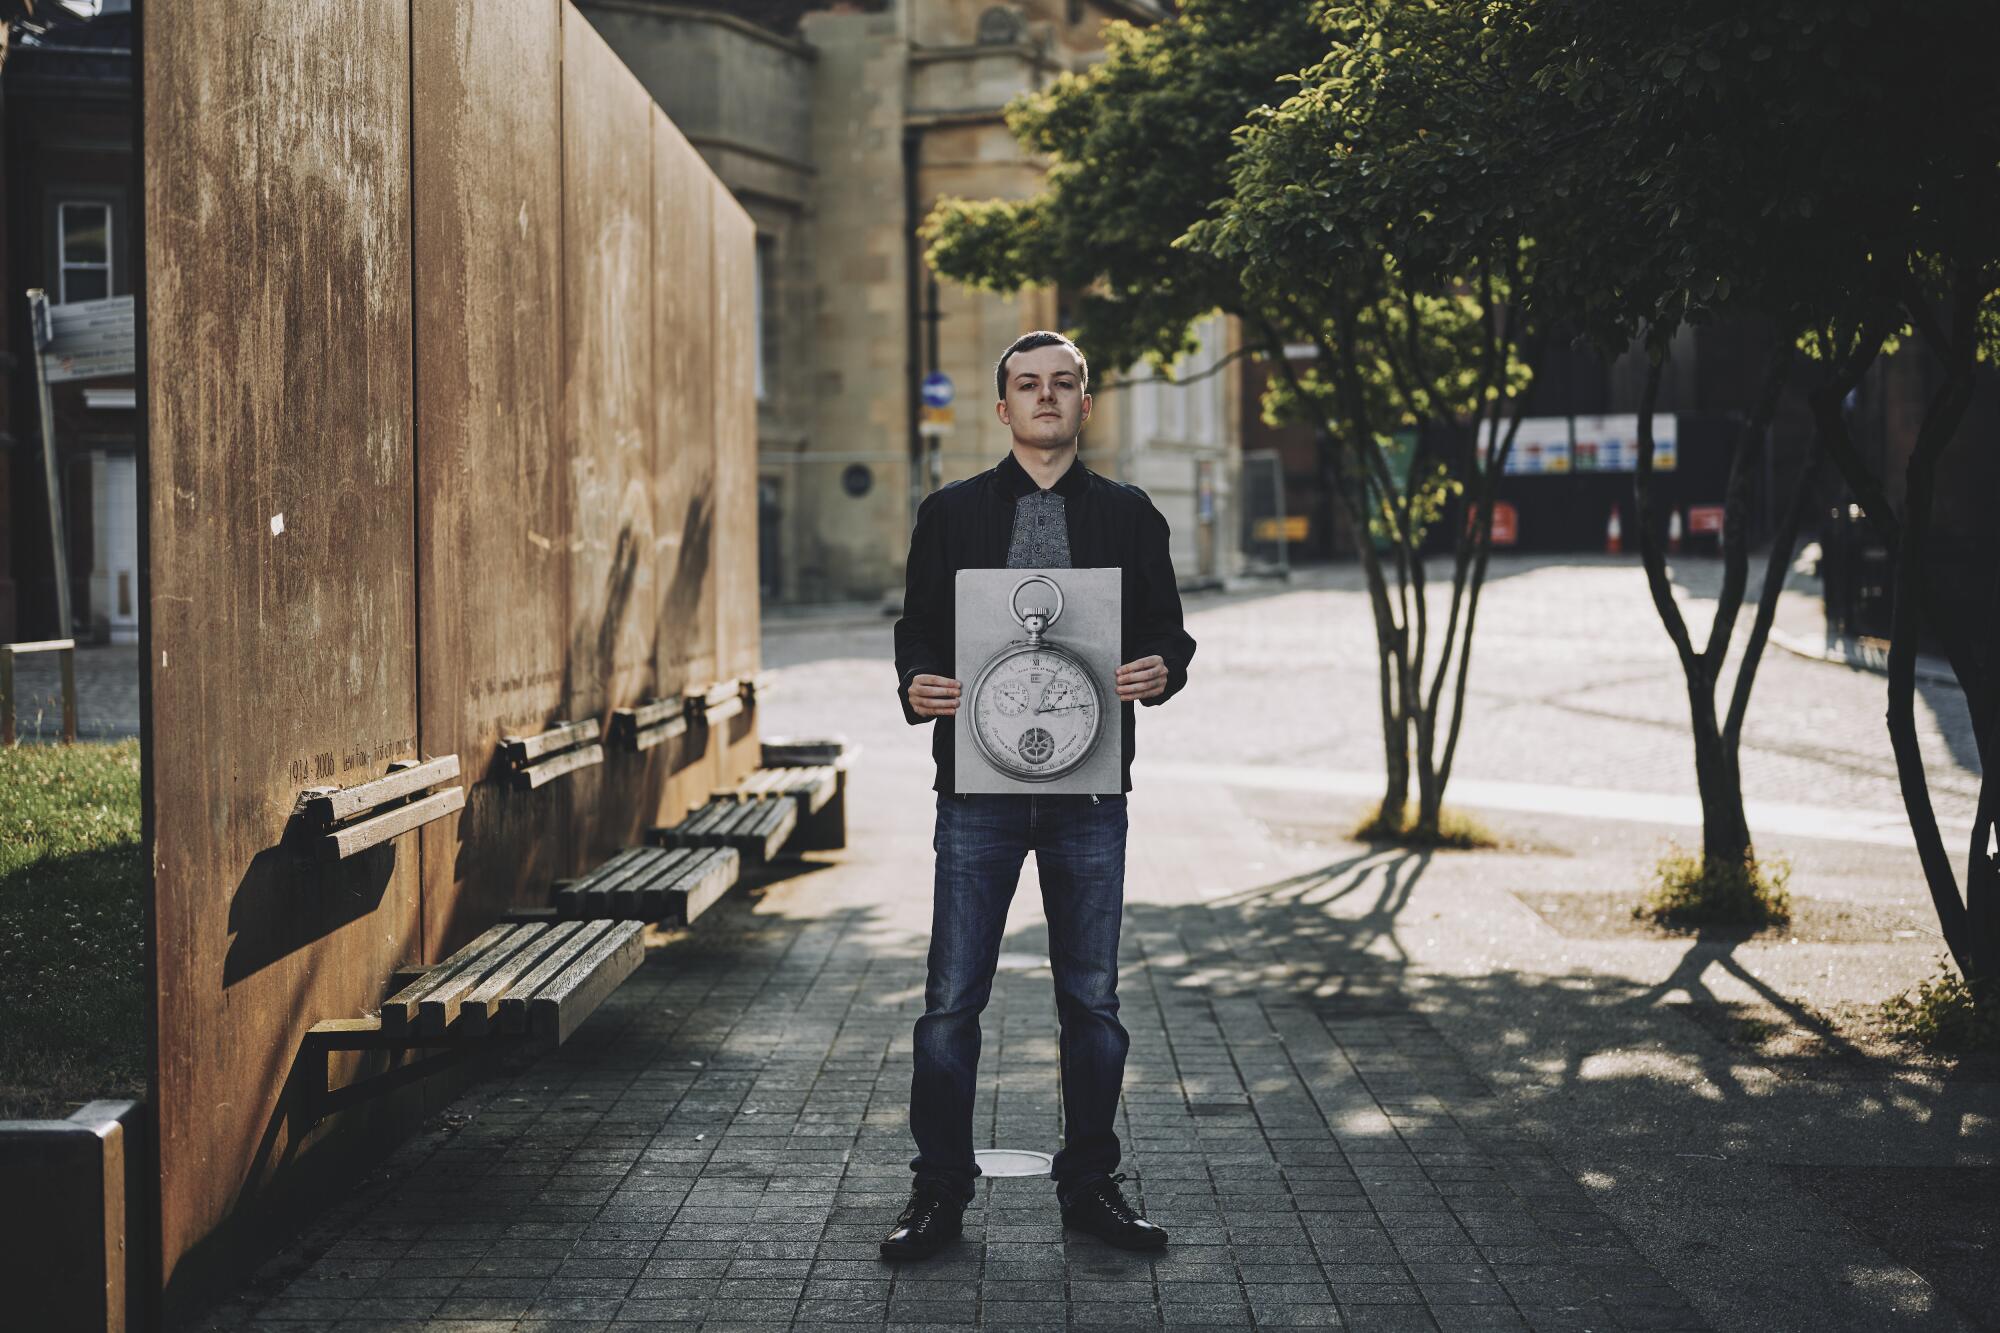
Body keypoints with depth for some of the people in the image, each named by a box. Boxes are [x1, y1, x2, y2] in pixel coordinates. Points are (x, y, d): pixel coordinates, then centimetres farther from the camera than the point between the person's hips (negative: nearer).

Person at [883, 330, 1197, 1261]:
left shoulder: (1128, 516, 9)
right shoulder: (951, 513, 8)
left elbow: (1167, 630, 9)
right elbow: (918, 630, 8)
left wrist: (1159, 670, -14)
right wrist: (917, 686, -13)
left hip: (1089, 792, 1)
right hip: (978, 786, -1)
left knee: (1092, 999, 8)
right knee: (951, 1000, 0)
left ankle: (1090, 1184, 21)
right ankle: (939, 1191, 11)